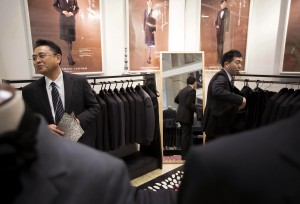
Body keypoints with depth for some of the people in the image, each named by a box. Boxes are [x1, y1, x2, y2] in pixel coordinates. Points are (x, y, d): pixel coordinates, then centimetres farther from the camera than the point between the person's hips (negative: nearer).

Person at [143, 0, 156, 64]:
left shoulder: (153, 11, -5)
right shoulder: (145, 10, 6)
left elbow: (155, 21, -5)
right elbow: (144, 20, 10)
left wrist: (154, 30, -8)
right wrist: (144, 28, 8)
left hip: (151, 28, -3)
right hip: (147, 28, 3)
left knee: (150, 43, -2)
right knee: (148, 42, 7)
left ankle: (148, 58, 3)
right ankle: (149, 56, 14)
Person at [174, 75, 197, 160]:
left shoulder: (182, 90, 12)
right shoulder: (192, 90, -13)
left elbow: (176, 100, 22)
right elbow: (189, 103, -22)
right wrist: (197, 109, -13)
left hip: (181, 115, 9)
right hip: (187, 116, -9)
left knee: (184, 135, 17)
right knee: (186, 135, -2)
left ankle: (184, 153, 27)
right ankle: (185, 155, 5)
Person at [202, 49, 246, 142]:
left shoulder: (226, 77, 12)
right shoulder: (221, 77, -19)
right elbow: (217, 91, -41)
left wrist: (237, 105, -1)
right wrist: (240, 99, -32)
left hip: (220, 124, 10)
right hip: (216, 125, -10)